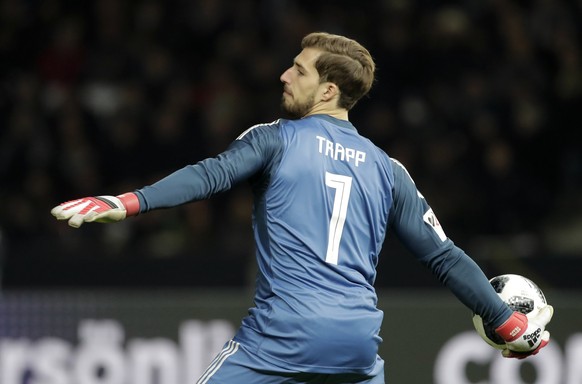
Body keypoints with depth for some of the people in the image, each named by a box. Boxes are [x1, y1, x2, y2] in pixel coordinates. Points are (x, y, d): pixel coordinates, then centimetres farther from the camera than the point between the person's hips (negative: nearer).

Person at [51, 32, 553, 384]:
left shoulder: (276, 139, 3)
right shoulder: (386, 169, 15)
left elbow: (209, 176, -14)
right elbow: (443, 256, 14)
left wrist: (127, 203, -22)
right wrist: (508, 321, 20)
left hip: (281, 337, -4)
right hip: (359, 341, 4)